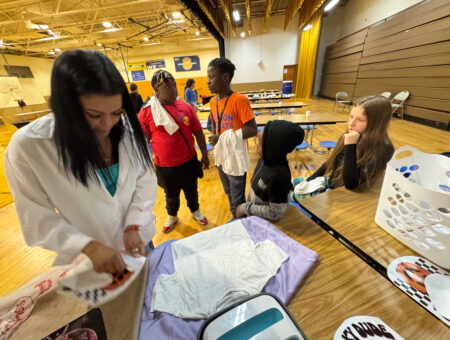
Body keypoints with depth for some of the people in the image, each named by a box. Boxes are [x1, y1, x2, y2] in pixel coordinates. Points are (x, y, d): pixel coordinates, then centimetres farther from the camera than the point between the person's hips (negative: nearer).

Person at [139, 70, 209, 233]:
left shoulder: (186, 107, -5)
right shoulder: (146, 112, -9)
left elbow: (198, 133, 1)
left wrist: (205, 155, 5)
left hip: (189, 162, 1)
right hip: (165, 167, -1)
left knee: (191, 191, 20)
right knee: (171, 195, 20)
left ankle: (195, 211, 49)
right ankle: (172, 216, 50)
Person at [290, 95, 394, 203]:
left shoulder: (381, 148, -23)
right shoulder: (349, 136, -3)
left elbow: (351, 184, -31)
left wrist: (350, 146, -30)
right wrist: (309, 180, 7)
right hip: (330, 181, 7)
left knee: (293, 196, -14)